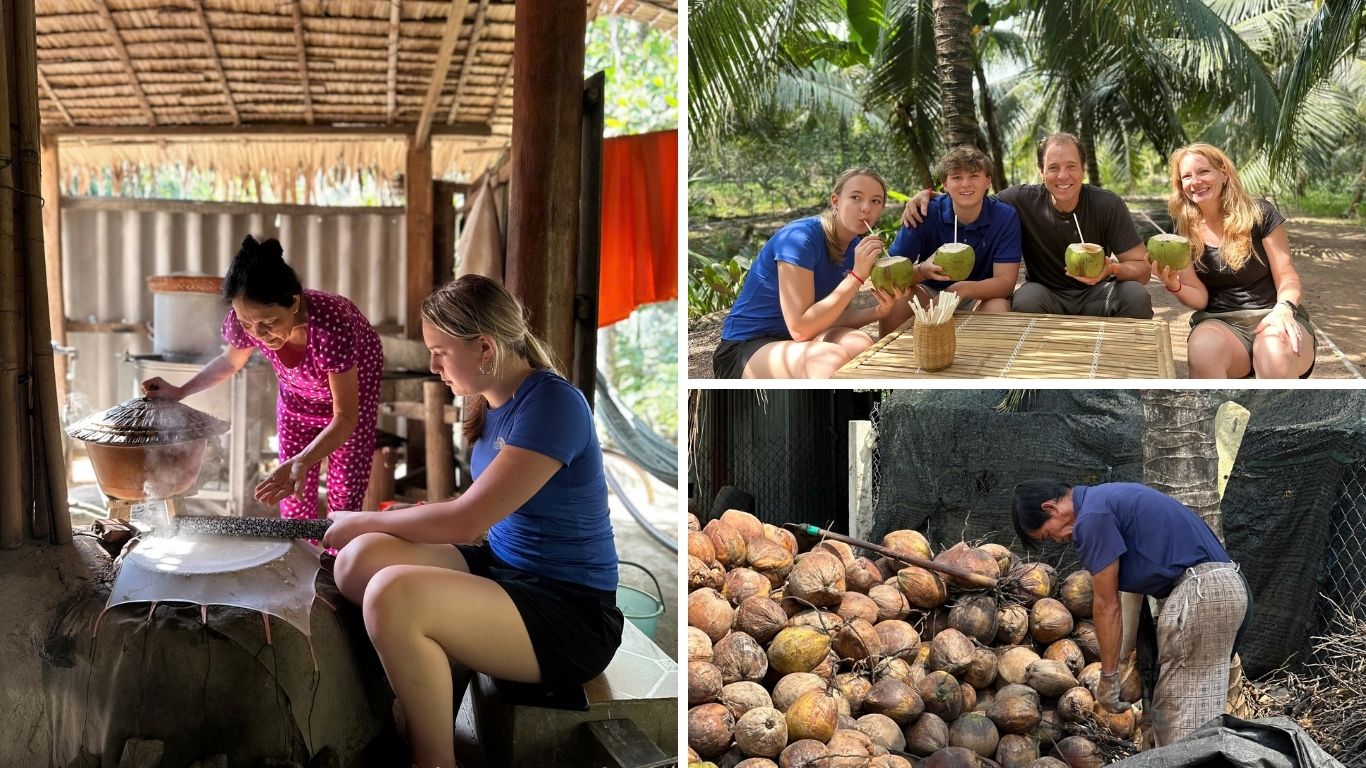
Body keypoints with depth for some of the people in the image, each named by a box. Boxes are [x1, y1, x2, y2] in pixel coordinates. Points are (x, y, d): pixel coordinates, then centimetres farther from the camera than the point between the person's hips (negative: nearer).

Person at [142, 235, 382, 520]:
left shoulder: (331, 326, -45)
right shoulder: (243, 321, -30)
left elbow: (345, 417, -39)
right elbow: (231, 361, -3)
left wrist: (301, 462, -53)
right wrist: (179, 392, -12)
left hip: (354, 384, -4)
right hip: (297, 388, 4)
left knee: (345, 495, -1)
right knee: (294, 495, 6)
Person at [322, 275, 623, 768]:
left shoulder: (553, 404, -18)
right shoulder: (492, 404, 10)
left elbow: (465, 521, -20)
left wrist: (362, 521, -6)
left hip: (575, 615, -9)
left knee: (394, 594, -30)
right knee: (360, 558, -12)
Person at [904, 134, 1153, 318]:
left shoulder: (1108, 205, -10)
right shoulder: (1022, 200, -9)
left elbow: (1142, 269, -9)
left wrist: (1113, 269, -32)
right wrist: (928, 195, -12)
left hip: (1093, 295, 1)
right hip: (1047, 297, -1)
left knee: (1136, 295, -29)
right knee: (1027, 298, -34)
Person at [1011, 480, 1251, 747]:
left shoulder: (1091, 517, -10)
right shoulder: (1108, 497, 19)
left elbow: (1106, 605, -6)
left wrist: (1108, 677, 3)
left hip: (1199, 591, -10)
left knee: (1177, 719, -3)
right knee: (1203, 713, 14)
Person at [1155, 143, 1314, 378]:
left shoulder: (1259, 214, -1)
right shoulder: (1184, 231, 6)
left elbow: (1287, 278, -1)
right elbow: (1200, 298, 4)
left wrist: (1284, 309, -23)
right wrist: (1173, 285, -19)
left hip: (1271, 318, -1)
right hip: (1220, 323, 1)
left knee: (1277, 351, -38)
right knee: (1202, 350, -37)